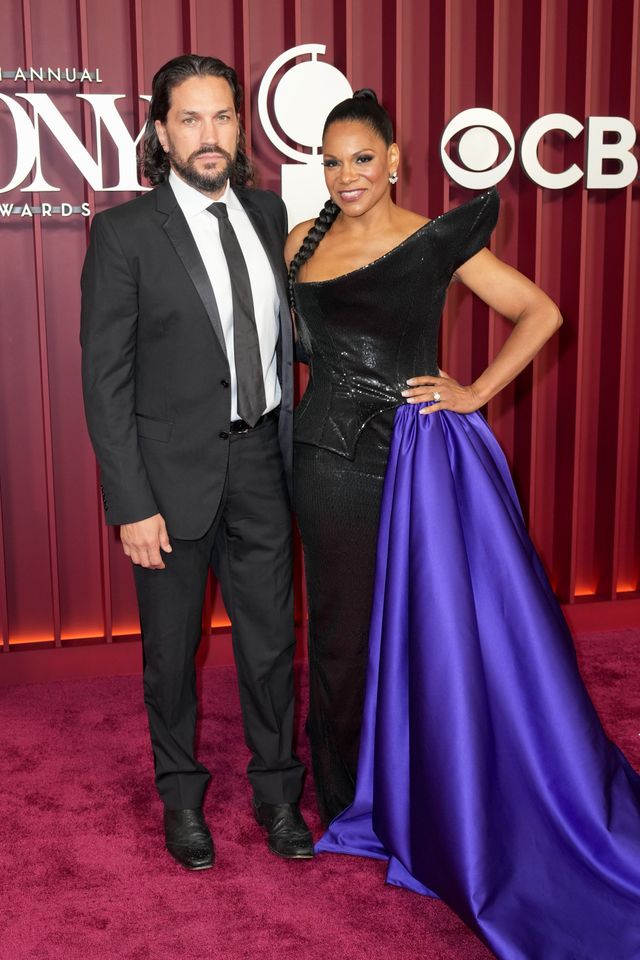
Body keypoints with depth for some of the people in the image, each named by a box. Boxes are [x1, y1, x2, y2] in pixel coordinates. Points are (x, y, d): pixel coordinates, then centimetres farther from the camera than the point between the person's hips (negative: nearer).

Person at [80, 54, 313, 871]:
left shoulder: (268, 213, 5)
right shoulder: (124, 232, -10)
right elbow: (105, 379, -10)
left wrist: (293, 450, 6)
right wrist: (132, 504, -14)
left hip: (261, 463, 4)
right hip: (175, 471, -3)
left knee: (270, 637, 13)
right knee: (171, 649, 13)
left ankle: (277, 789, 34)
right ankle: (180, 795, 35)